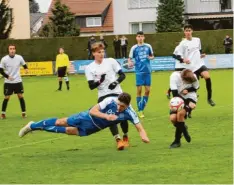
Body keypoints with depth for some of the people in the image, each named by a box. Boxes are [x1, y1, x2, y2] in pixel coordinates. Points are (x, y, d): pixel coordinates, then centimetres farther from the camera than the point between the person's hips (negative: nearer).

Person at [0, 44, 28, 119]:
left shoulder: (19, 58, -5)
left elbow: (24, 64, 12)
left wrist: (26, 69, -10)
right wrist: (7, 76, -15)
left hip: (18, 81, 1)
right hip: (8, 82, -1)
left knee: (20, 96, 1)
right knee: (7, 97, 1)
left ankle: (24, 113, 10)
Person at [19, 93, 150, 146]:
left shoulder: (129, 113, -27)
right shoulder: (110, 101, -34)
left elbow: (139, 127, -27)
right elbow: (92, 111, -32)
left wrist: (143, 135, -48)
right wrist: (106, 116, -47)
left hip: (93, 128, 3)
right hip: (89, 117, -3)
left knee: (70, 131, 15)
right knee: (61, 122, 9)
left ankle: (36, 128, 36)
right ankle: (33, 126, 31)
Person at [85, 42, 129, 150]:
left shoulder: (111, 61, 2)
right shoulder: (89, 68, 2)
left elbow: (122, 75, 5)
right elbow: (91, 86, -3)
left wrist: (116, 82, -14)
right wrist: (99, 81, -22)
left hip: (117, 93, 0)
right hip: (103, 96, 0)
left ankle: (125, 137, 22)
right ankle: (118, 140, -17)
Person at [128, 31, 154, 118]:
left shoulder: (148, 46, 6)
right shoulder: (134, 48, 0)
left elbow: (152, 56, 17)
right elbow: (130, 58, 2)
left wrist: (150, 57, -7)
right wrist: (130, 63, -20)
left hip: (147, 71, 3)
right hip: (139, 72, -3)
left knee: (147, 90, 2)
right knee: (139, 90, -3)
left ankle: (142, 108, 17)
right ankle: (140, 111, 5)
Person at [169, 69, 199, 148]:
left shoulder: (193, 77, -20)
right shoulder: (174, 76, -24)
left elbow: (196, 88, 0)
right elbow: (175, 94, -24)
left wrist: (187, 90, -21)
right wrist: (188, 103, -29)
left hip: (190, 99, -1)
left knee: (180, 113, -27)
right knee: (173, 118, -20)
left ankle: (177, 141, -14)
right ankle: (183, 129, 17)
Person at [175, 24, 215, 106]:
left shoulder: (197, 40, 10)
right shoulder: (183, 43, -4)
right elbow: (178, 56, -5)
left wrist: (202, 54, 6)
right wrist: (183, 60, -25)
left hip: (200, 64, 3)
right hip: (191, 67, -3)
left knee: (207, 76, -22)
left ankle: (209, 98, -10)